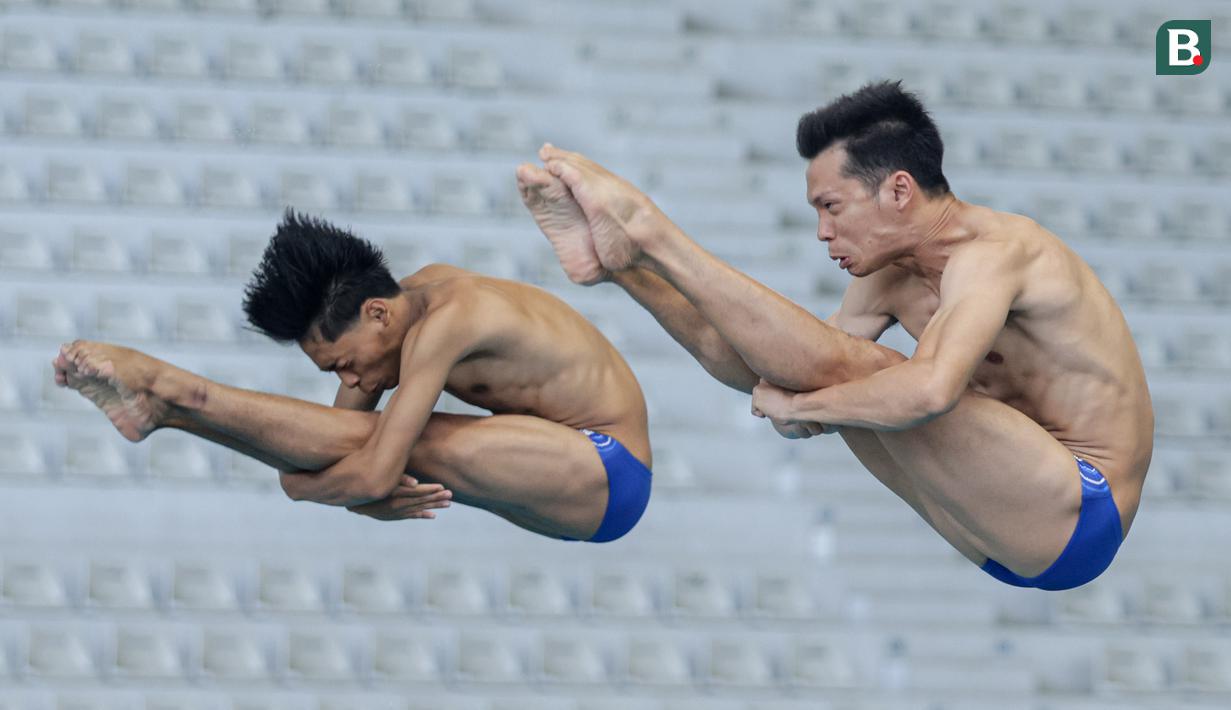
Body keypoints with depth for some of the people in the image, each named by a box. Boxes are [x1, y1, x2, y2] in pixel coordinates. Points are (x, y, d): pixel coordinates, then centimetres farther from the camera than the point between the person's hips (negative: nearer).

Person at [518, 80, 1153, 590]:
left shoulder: (992, 251, -18)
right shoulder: (889, 278, 10)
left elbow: (930, 390, -36)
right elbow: (763, 373, 10)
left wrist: (798, 404, -23)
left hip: (1078, 520, -9)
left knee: (846, 367, -21)